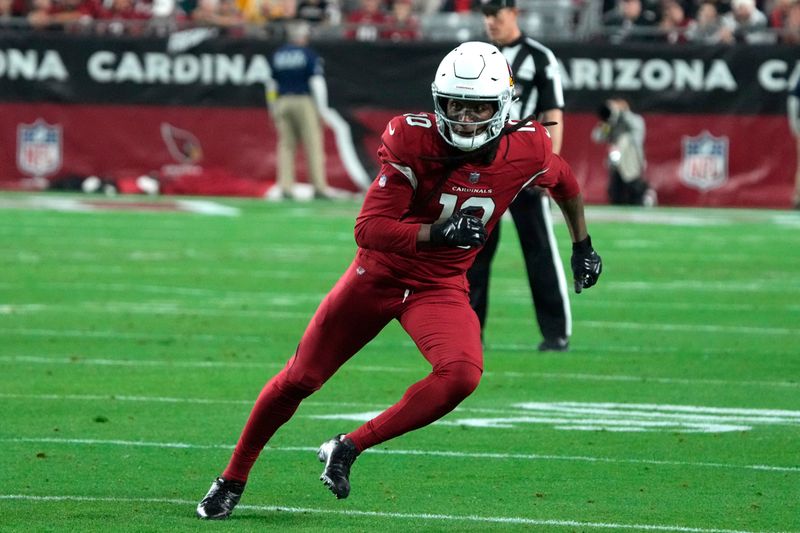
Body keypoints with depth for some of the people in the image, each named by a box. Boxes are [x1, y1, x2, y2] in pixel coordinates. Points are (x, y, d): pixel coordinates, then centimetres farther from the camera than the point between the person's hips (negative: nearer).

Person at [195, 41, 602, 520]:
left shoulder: (525, 151, -14)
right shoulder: (415, 142, -24)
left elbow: (564, 180, 11)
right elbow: (369, 229, -28)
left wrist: (583, 246, 21)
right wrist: (439, 234, -40)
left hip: (441, 287, 2)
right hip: (379, 275, -1)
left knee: (463, 374, -29)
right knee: (298, 380, 7)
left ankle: (348, 448, -12)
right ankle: (233, 480, 29)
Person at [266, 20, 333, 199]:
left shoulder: (277, 55, 10)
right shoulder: (310, 55, -4)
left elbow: (271, 84, 12)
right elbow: (317, 82, -10)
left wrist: (273, 111, 19)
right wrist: (322, 110, -7)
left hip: (282, 103, 4)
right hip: (304, 102, -4)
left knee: (286, 146, 7)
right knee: (313, 144, -2)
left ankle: (285, 187, 0)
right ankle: (319, 187, -6)